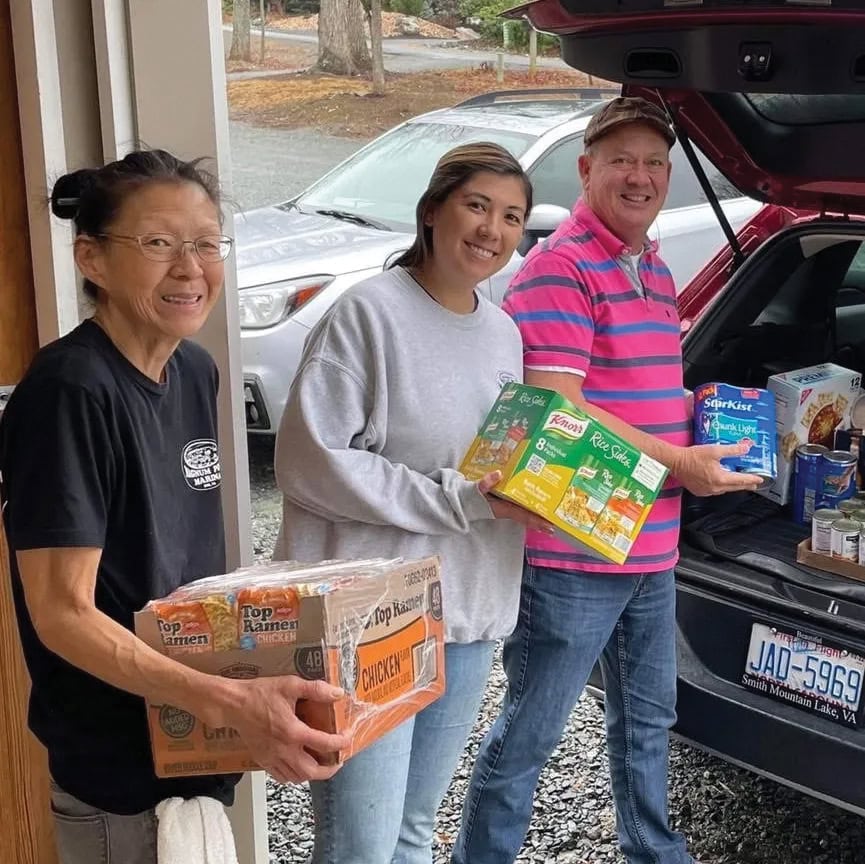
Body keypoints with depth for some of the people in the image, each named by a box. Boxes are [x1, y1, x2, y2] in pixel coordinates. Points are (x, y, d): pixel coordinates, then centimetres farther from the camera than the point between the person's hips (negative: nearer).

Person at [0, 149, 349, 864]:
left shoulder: (195, 371, 2)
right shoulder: (71, 391, -22)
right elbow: (62, 612, -24)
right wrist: (230, 703, -32)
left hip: (196, 748, 8)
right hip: (120, 778, -8)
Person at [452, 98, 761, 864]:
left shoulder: (656, 272, 13)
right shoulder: (559, 269, -16)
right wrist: (682, 464, -19)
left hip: (653, 549, 9)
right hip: (573, 555, -9)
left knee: (647, 721, 24)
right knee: (528, 735, 3)